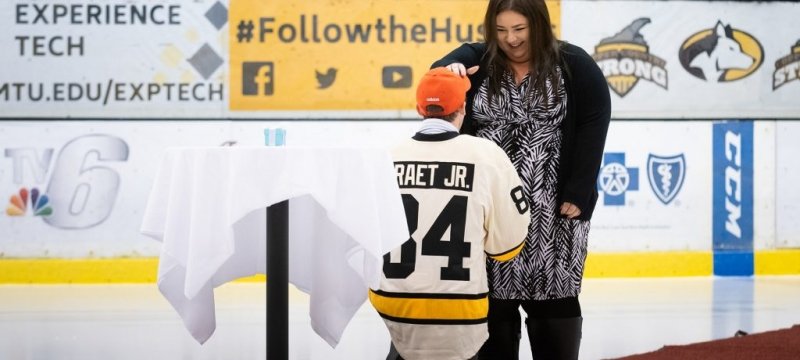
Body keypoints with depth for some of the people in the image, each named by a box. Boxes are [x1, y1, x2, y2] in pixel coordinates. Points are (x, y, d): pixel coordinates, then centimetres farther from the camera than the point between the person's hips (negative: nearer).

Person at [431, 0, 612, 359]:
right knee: (492, 299, 7)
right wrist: (448, 72, -41)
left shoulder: (574, 64, -2)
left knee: (554, 298, 6)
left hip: (554, 210, -2)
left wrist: (578, 193, -11)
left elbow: (594, 123, -5)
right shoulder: (475, 60, 2)